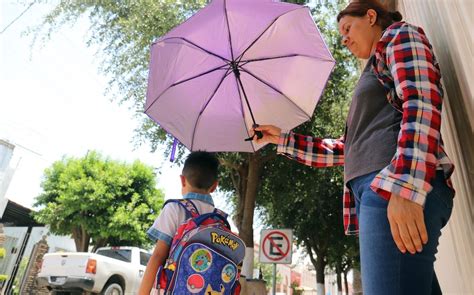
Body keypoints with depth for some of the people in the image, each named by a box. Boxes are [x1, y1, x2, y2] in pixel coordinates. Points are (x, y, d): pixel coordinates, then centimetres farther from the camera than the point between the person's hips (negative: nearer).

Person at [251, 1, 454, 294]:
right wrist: (282, 138, 29)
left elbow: (421, 103, -10)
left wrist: (406, 188, -24)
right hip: (378, 190, 9)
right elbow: (345, 149, 30)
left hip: (396, 188, -9)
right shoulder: (375, 73, 35)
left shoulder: (399, 35, 12)